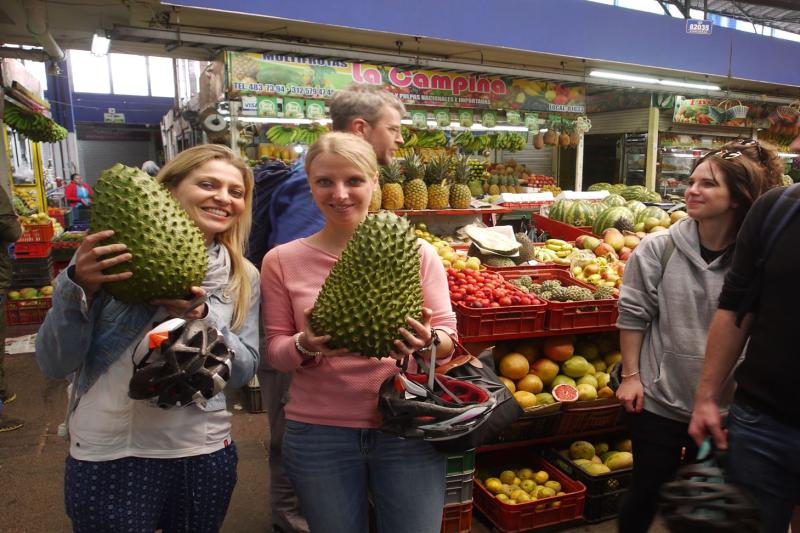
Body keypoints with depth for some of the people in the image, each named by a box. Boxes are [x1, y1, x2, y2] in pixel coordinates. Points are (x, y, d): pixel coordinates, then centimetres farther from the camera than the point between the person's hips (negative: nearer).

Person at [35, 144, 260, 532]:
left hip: (203, 452, 3)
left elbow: (244, 372, -3)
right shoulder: (111, 258, -7)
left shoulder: (243, 277, -1)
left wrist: (202, 317, -20)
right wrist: (78, 286, -23)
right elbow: (53, 365, -6)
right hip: (107, 455, -2)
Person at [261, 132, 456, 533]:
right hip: (318, 435, 1)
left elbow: (448, 338, -1)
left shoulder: (416, 253, -3)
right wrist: (305, 346, -21)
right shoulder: (282, 261, -2)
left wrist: (426, 341, -24)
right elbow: (274, 350, 2)